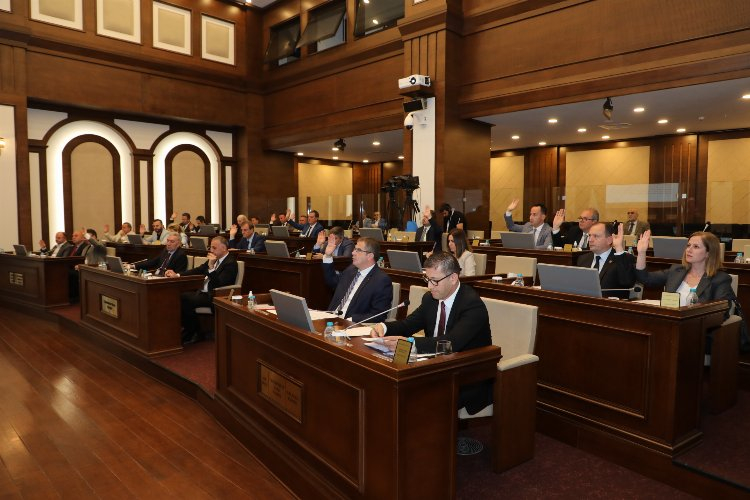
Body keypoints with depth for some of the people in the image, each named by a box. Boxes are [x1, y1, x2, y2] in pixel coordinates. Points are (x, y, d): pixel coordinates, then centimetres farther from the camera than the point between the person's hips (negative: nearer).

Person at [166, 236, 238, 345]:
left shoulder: (231, 263, -14)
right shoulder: (215, 259, 13)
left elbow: (219, 284, -23)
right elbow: (198, 270, 16)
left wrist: (211, 266, -28)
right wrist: (177, 275, 5)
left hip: (214, 297, -9)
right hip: (204, 292, 9)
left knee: (185, 299, -22)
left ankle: (196, 334, -5)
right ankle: (187, 331, 0)